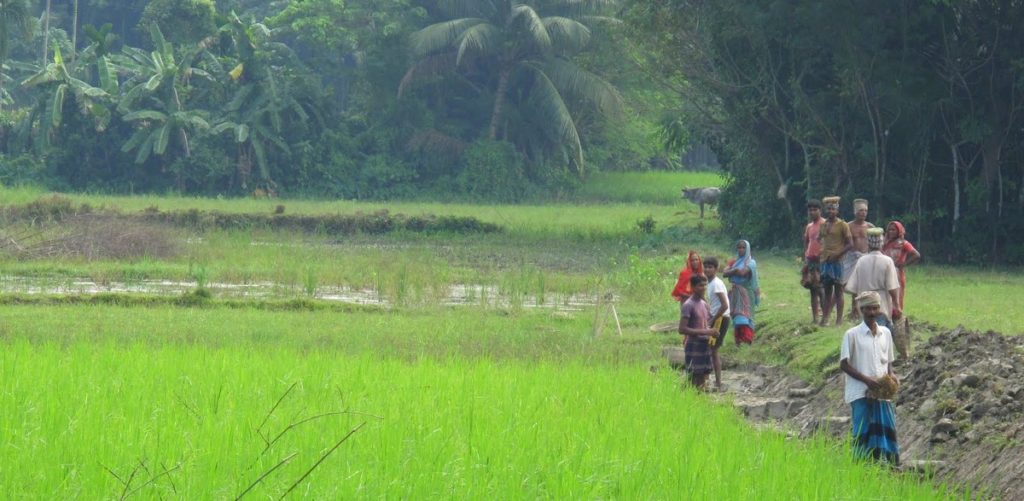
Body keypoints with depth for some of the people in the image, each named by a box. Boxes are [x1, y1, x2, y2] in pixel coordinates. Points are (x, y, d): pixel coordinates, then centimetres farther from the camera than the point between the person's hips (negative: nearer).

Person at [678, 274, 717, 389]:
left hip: (705, 345, 8)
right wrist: (704, 332, -22)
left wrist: (712, 332, 1)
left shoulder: (704, 304, 13)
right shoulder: (688, 305, -12)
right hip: (694, 346, -8)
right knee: (694, 379, -7)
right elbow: (682, 329, -19)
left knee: (703, 379, 9)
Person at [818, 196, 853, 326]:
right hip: (825, 261, 6)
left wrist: (837, 254, -15)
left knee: (838, 290, -4)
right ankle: (824, 318, 9)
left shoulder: (842, 225, -4)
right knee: (827, 290, 8)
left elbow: (850, 244, -7)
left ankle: (839, 319, -3)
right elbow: (818, 240, 22)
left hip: (837, 261, -6)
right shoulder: (823, 225, 13)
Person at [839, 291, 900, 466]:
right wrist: (867, 380, -16)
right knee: (863, 433, -5)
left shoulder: (885, 333, 11)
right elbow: (844, 365, -6)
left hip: (882, 393, 4)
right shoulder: (852, 335, -4)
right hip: (860, 393, -4)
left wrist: (891, 375, -3)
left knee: (887, 430, 0)